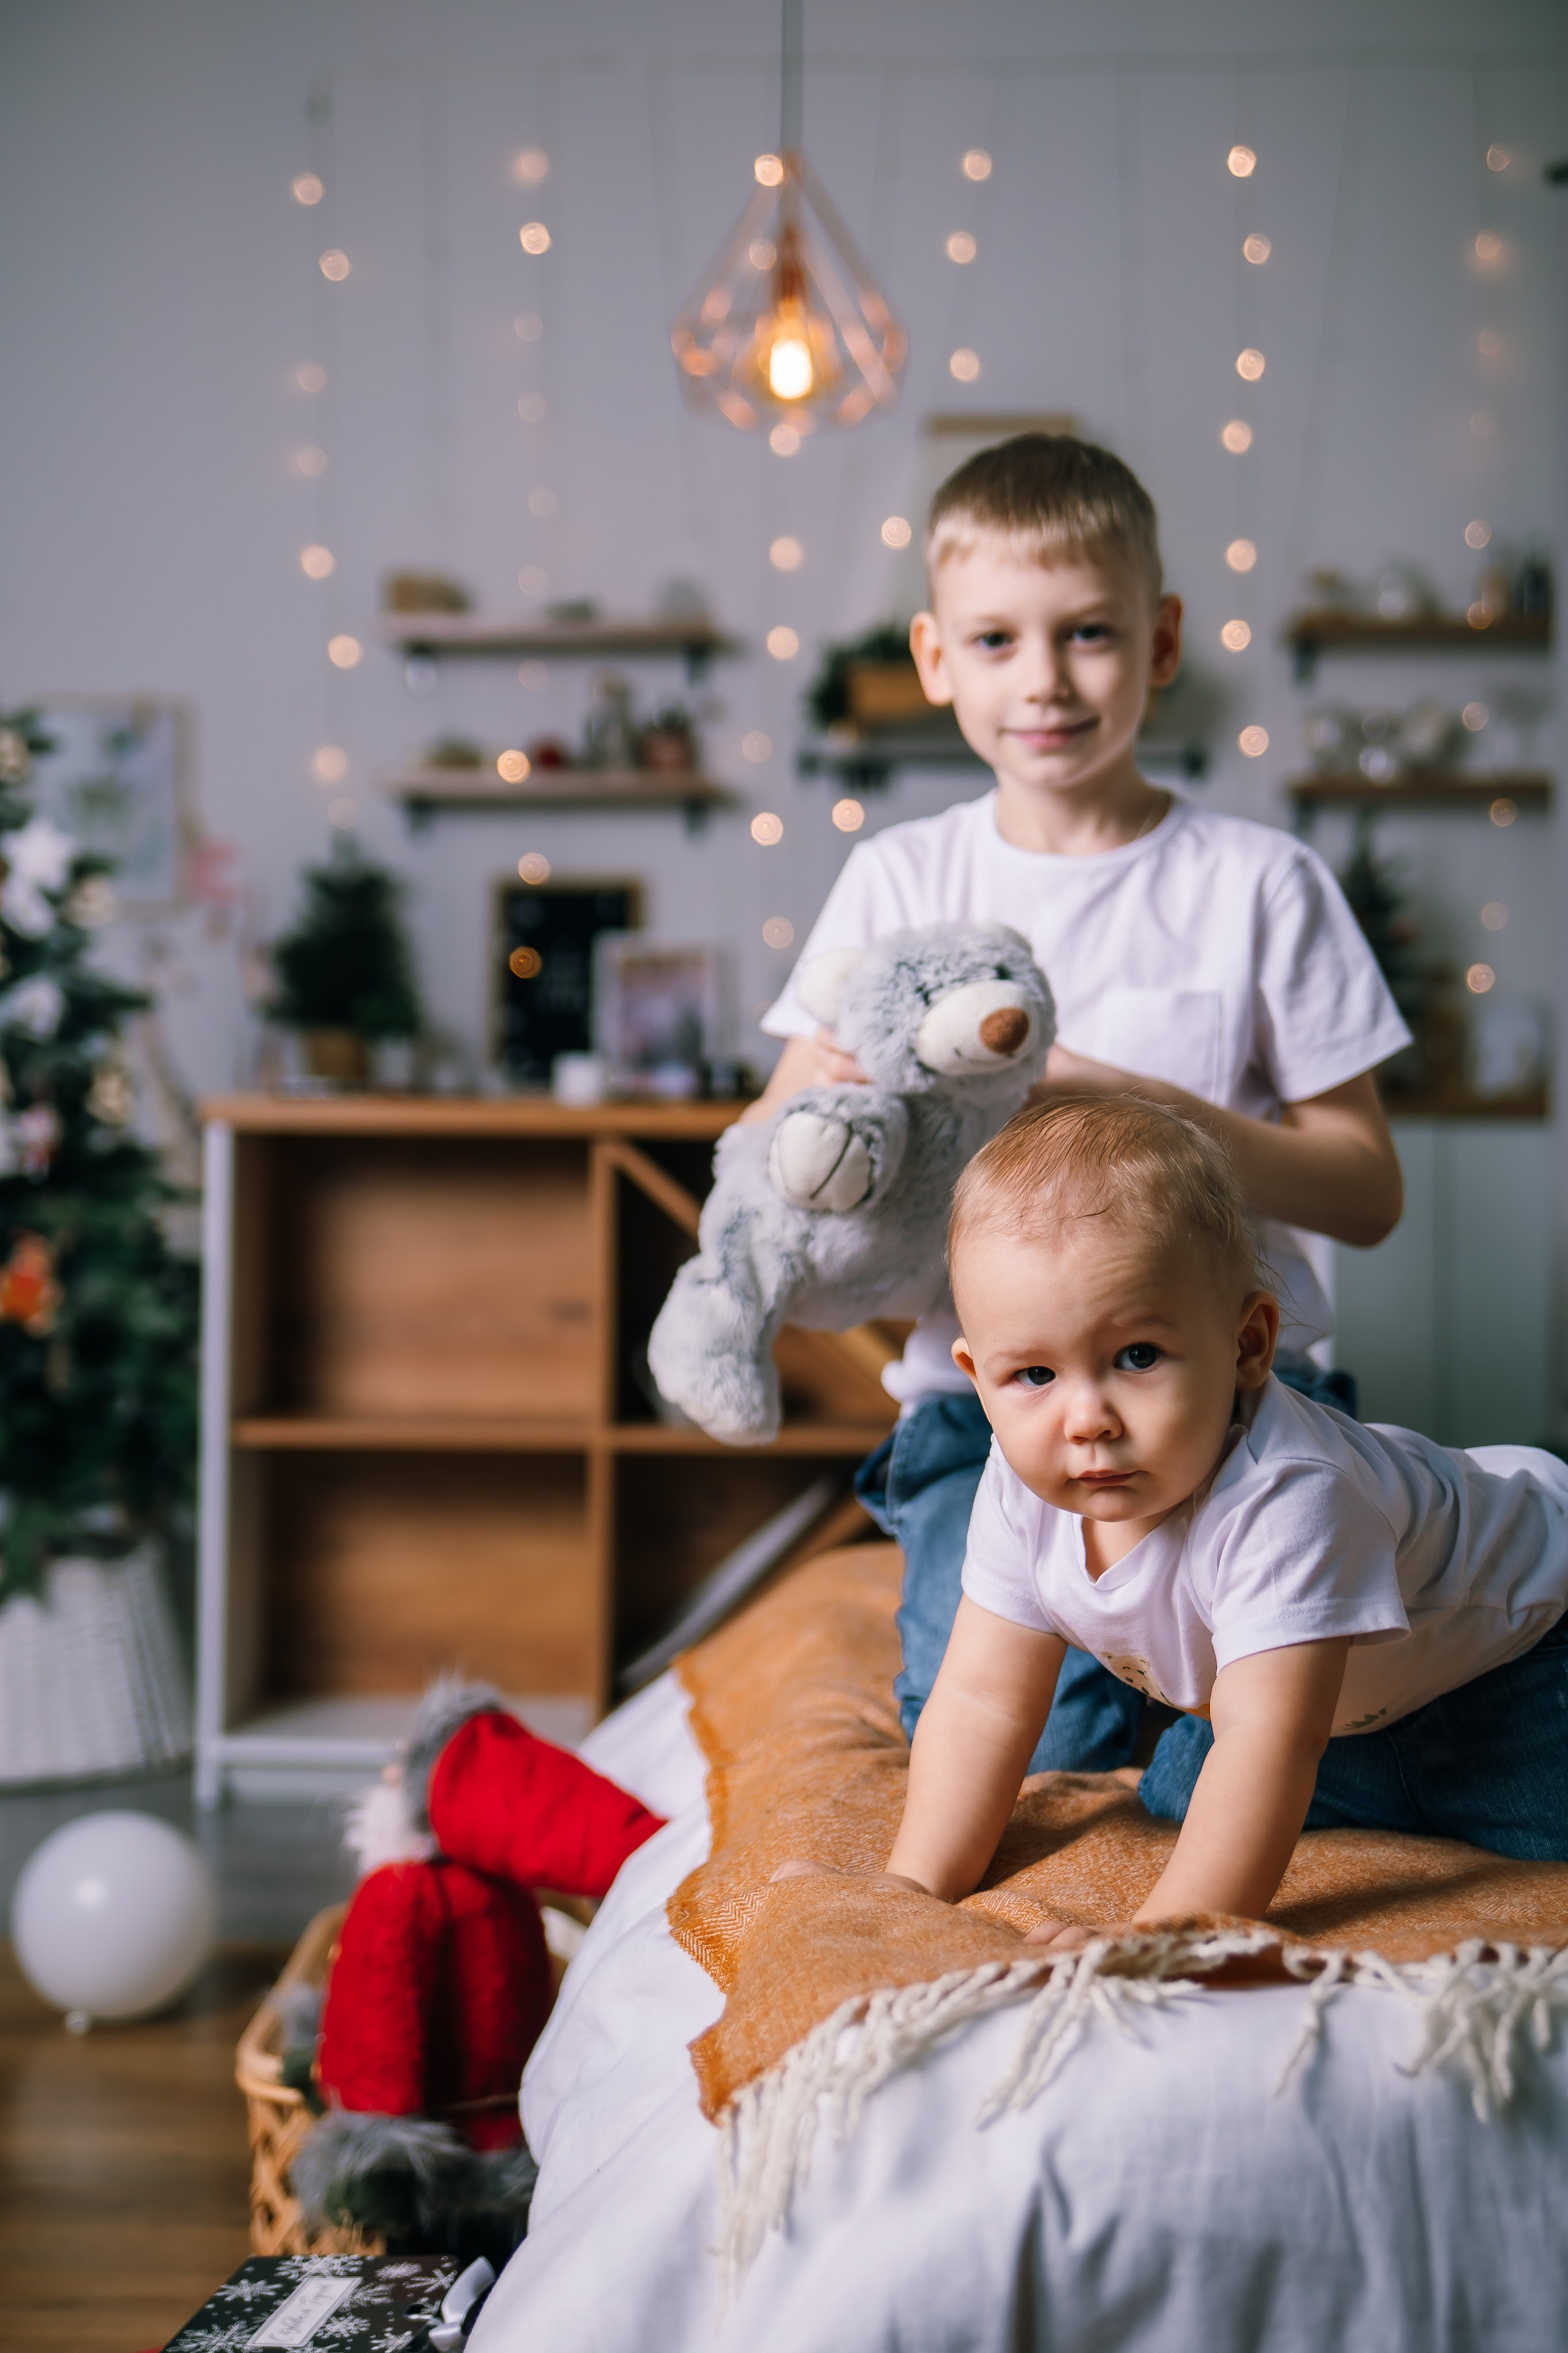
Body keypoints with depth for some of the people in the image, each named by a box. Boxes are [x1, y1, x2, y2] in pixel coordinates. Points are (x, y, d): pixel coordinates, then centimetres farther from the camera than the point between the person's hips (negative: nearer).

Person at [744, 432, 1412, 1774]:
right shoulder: (897, 881, 9)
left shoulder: (1259, 883, 3)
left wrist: (1145, 1108, -16)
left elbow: (1366, 1192, 0)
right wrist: (818, 1104, -19)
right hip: (983, 1391, 1)